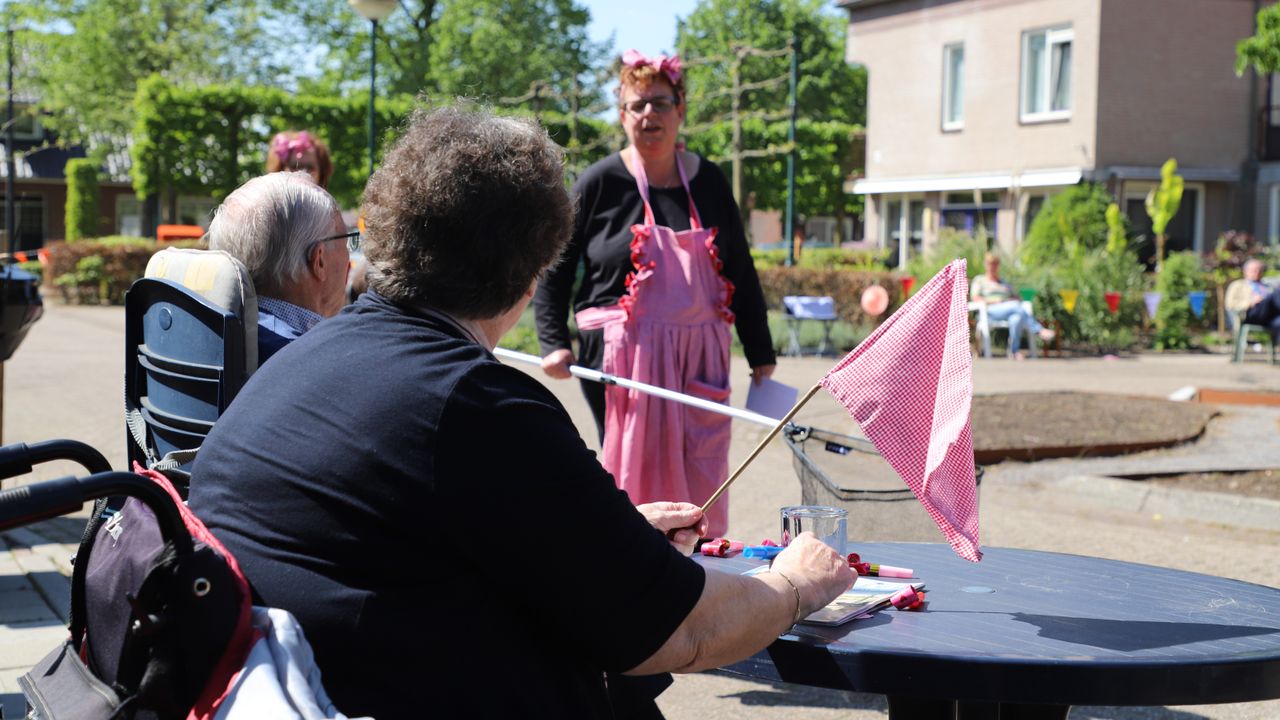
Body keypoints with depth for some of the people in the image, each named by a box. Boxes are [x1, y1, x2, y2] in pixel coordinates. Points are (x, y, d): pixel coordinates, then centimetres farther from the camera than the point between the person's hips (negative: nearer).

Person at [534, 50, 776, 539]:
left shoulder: (707, 181, 11)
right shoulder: (601, 183, 1)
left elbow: (741, 274, 16)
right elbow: (554, 268, 5)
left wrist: (761, 356, 15)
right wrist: (555, 343, -8)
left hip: (699, 358, 3)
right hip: (622, 359, -3)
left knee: (702, 485, 3)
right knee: (635, 483, -4)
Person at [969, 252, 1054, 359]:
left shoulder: (1004, 283, 34)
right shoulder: (979, 280, 20)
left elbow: (1014, 298, 24)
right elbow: (975, 298, 4)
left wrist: (1014, 300, 0)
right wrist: (992, 301, -10)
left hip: (1011, 309, 4)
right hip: (991, 311, -4)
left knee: (1016, 317, -37)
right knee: (1016, 306, -34)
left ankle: (1014, 351, -41)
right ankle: (1040, 330, -40)